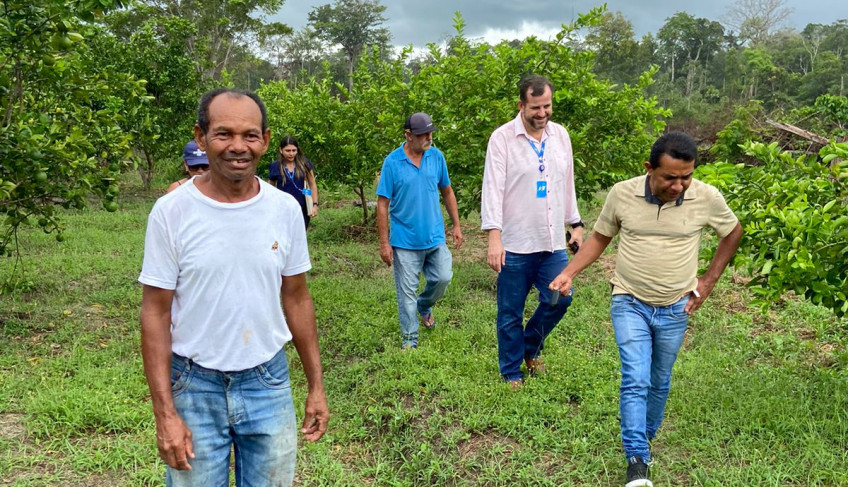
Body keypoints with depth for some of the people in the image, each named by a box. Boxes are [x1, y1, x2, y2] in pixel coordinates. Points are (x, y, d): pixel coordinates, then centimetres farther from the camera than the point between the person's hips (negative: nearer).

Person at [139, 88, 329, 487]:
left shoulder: (285, 209, -3)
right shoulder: (171, 211, -11)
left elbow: (297, 300, 4)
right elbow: (156, 313, -7)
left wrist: (316, 387, 6)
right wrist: (164, 414, -11)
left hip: (269, 381, 2)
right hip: (194, 385, -2)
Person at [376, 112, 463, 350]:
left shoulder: (436, 156, 0)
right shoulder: (392, 162, -10)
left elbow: (447, 192, 12)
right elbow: (383, 204, -8)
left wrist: (456, 225, 10)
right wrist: (384, 243, -9)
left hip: (435, 237, 3)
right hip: (405, 240, -3)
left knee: (443, 278, 1)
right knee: (407, 291, 4)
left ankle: (424, 306, 33)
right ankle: (409, 338, 19)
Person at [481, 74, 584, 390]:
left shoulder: (560, 135, 7)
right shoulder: (502, 138, -9)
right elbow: (493, 189, -14)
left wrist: (576, 224, 15)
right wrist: (494, 236, -22)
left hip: (553, 243, 4)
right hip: (515, 245, -4)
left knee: (559, 299, 3)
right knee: (510, 313, 7)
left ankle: (531, 348, 31)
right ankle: (511, 372, 26)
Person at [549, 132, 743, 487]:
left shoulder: (707, 198, -12)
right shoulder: (622, 194, -13)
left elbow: (733, 232, 8)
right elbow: (600, 237, 3)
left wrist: (709, 280, 5)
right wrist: (568, 273, -9)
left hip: (675, 310, 2)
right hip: (630, 304, -1)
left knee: (659, 382, 16)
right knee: (636, 380, -10)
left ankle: (646, 436, 38)